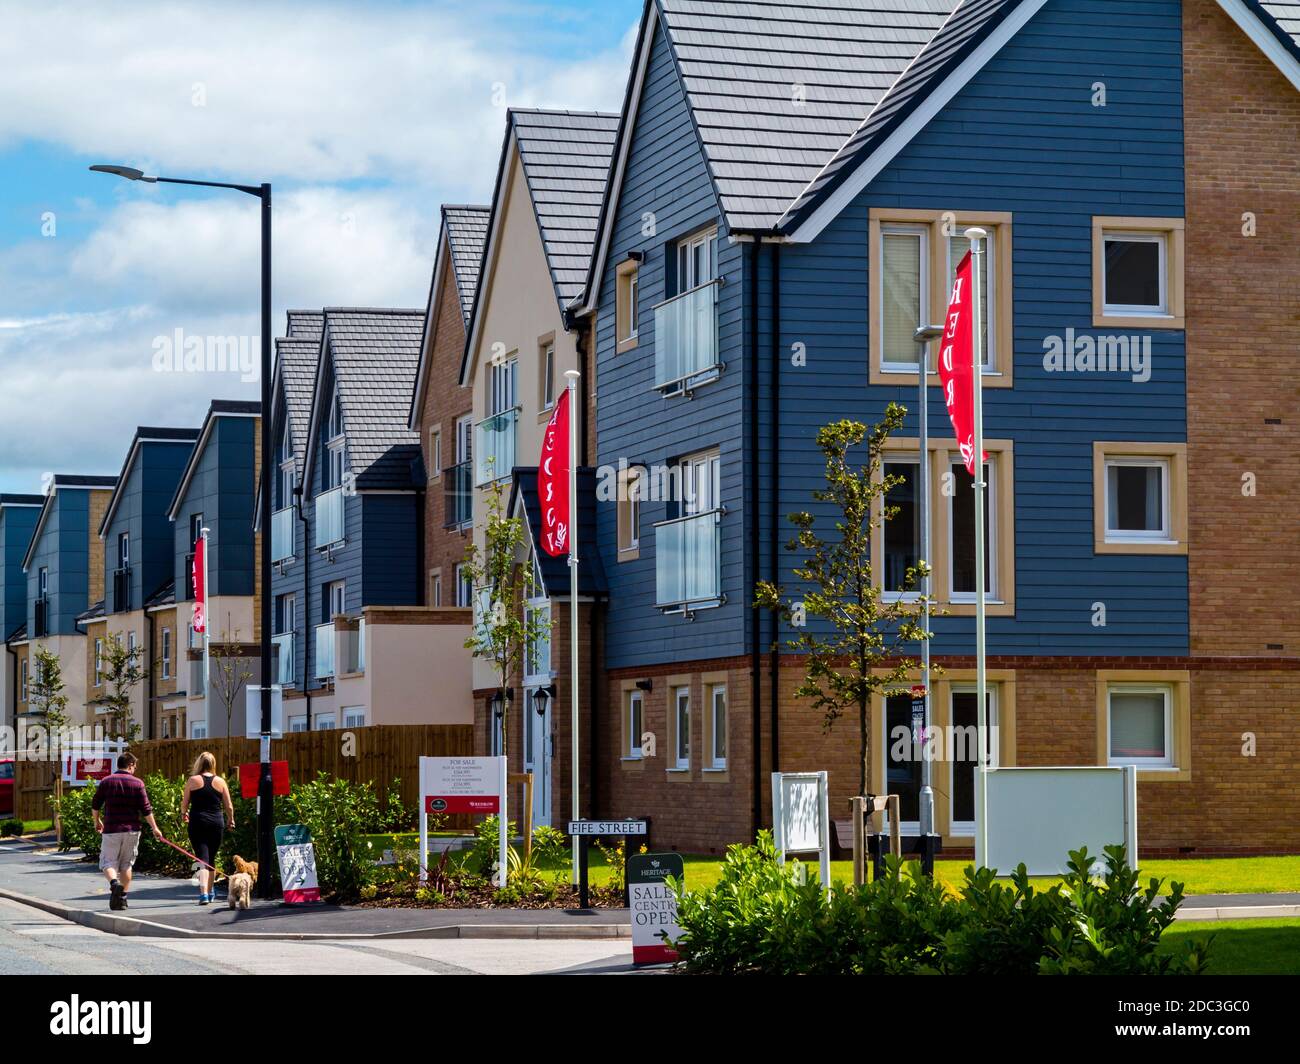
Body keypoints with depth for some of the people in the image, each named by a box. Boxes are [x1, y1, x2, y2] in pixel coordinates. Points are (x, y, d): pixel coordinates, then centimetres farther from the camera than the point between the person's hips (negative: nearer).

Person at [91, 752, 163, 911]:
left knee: (108, 862, 4)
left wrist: (97, 821, 26)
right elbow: (146, 809, -4)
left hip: (111, 829, 0)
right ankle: (122, 898, 9)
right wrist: (154, 828, 5)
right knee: (126, 864, 11)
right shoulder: (137, 783, -2)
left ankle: (114, 883, -26)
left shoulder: (106, 781, 2)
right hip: (132, 829, 0)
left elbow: (95, 804, 8)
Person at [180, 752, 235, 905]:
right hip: (216, 822, 2)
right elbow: (229, 806, 5)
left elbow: (184, 803, 2)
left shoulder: (193, 781, -2)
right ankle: (210, 892, 28)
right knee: (212, 858, 17)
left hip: (198, 822, -2)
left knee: (202, 858, -5)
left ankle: (203, 894, -18)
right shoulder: (220, 781, 2)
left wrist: (184, 814, 24)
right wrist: (230, 820, 23)